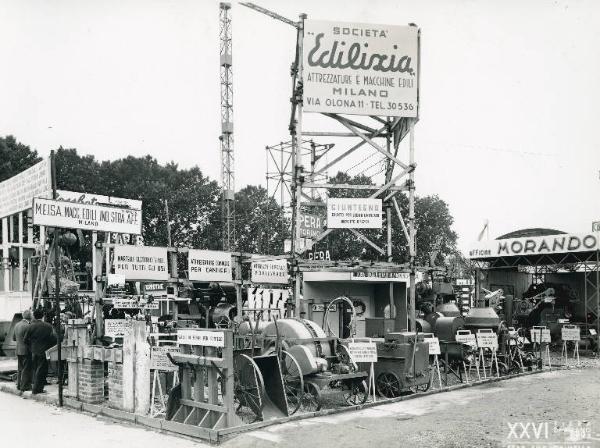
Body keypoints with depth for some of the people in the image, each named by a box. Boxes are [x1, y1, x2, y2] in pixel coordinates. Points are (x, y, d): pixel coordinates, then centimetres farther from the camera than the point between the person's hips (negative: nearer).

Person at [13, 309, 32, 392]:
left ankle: (19, 385, 23)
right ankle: (24, 386, 2)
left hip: (18, 350, 8)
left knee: (20, 369, 17)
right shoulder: (27, 326, -18)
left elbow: (14, 338, 16)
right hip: (26, 351, -8)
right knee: (26, 369, -1)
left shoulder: (17, 325, 8)